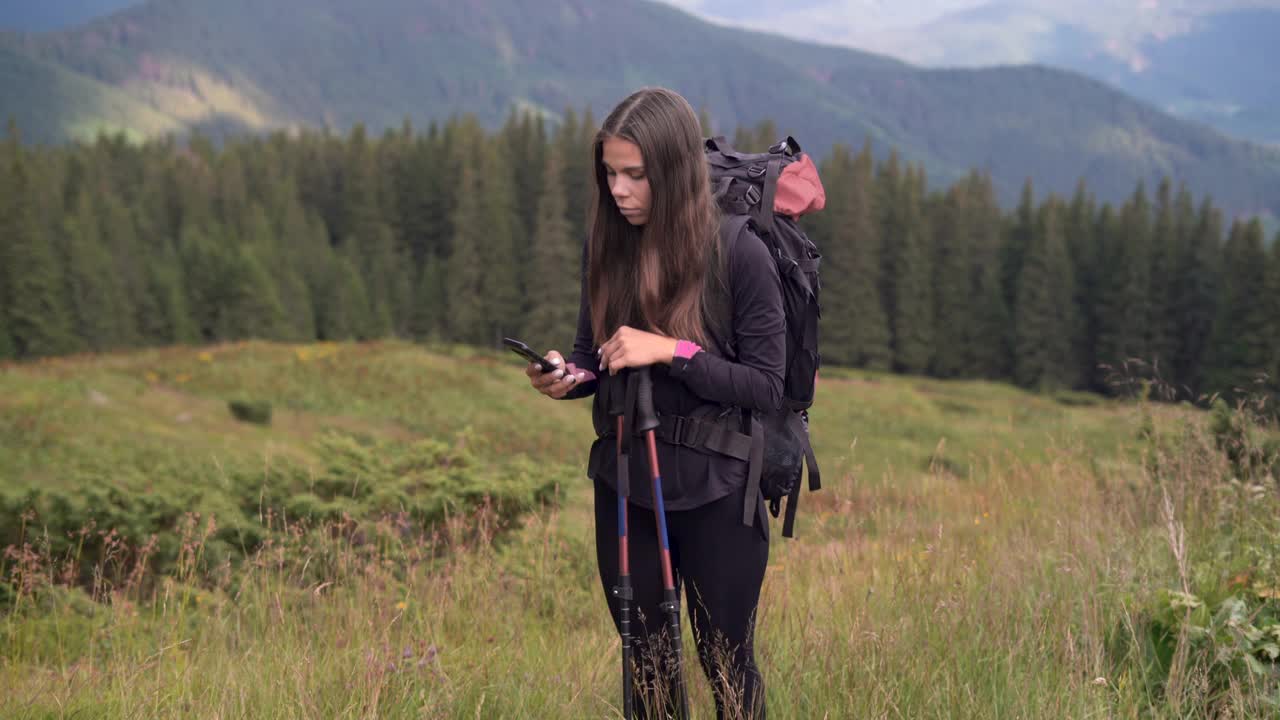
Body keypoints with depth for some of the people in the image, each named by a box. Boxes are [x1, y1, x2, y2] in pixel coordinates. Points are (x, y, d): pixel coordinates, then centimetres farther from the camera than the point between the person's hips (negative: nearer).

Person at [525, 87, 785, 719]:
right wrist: (568, 377, -12)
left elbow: (766, 387, -14)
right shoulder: (606, 245, -1)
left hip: (715, 493, -4)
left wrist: (672, 351, -24)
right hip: (623, 487, 4)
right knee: (646, 665, 15)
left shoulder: (738, 252, -15)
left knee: (726, 666, 9)